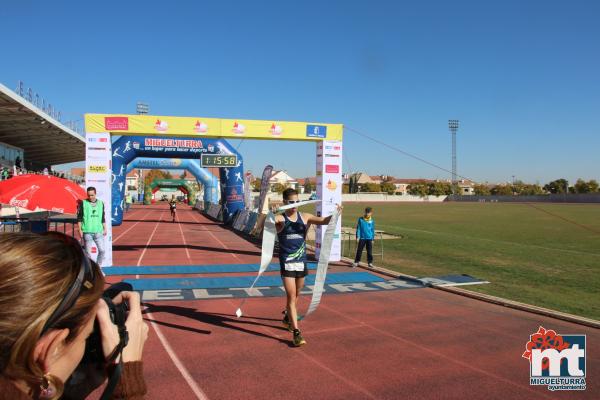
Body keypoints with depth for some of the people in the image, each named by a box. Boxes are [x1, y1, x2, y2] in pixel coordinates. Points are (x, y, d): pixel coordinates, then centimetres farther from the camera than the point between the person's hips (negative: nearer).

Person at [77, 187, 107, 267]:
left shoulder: (101, 203, 10)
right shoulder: (83, 203, 0)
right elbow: (79, 218, 0)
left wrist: (105, 229, 11)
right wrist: (79, 230, -6)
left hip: (98, 231, 3)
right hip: (87, 232, -3)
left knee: (102, 250, -2)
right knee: (88, 252, 1)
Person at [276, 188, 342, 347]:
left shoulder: (305, 217, 2)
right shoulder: (280, 219, -8)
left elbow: (324, 221, -5)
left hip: (302, 261, 5)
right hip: (287, 262, -5)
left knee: (296, 294, 21)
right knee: (291, 296, -9)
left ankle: (287, 317, 47)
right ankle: (296, 332, -8)